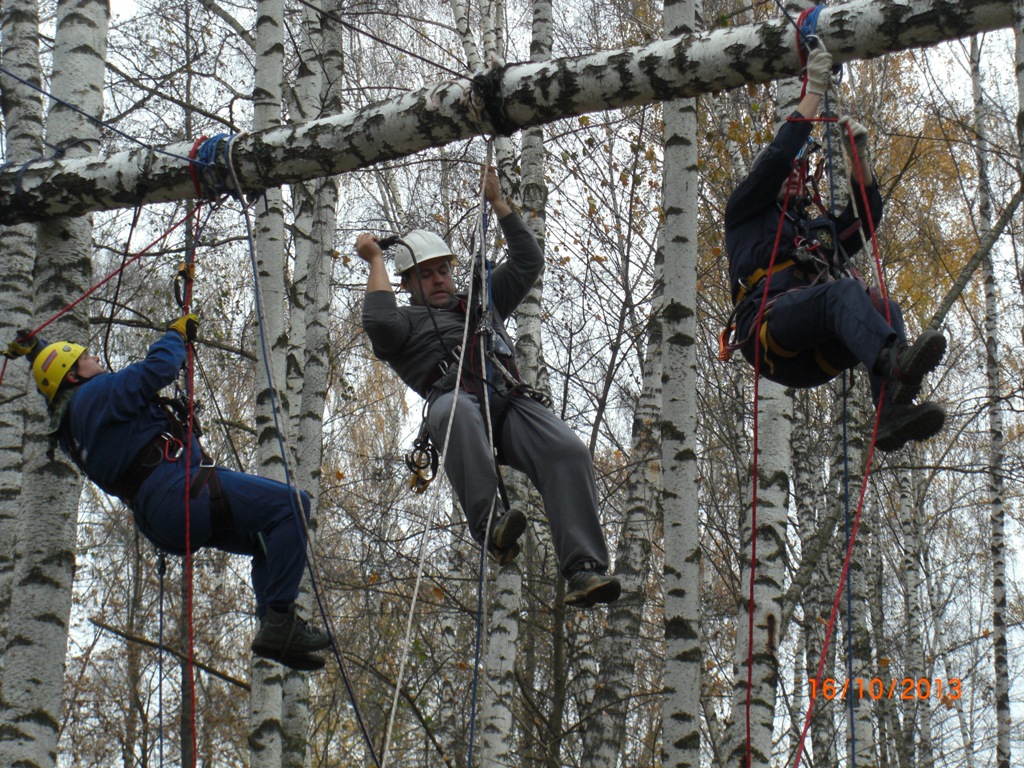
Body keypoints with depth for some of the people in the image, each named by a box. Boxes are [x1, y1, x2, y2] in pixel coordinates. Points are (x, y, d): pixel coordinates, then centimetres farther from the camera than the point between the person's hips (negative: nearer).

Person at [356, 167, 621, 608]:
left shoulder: (481, 302, 40)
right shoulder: (407, 321, 26)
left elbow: (528, 262, 40)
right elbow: (379, 324, 2)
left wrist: (497, 203, 37)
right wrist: (376, 262, 13)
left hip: (510, 403, 4)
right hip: (455, 397, -4)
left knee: (569, 452, -28)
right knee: (455, 411, -44)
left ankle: (584, 571, -39)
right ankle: (488, 526, -54)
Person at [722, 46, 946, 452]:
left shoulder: (821, 229, 40)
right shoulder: (745, 212, 24)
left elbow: (867, 213, 31)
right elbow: (778, 156, 11)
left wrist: (859, 154, 23)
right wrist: (814, 91, 11)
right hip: (768, 324, -5)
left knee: (886, 310, -24)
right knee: (845, 290, -34)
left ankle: (893, 412, -49)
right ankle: (894, 365, -65)